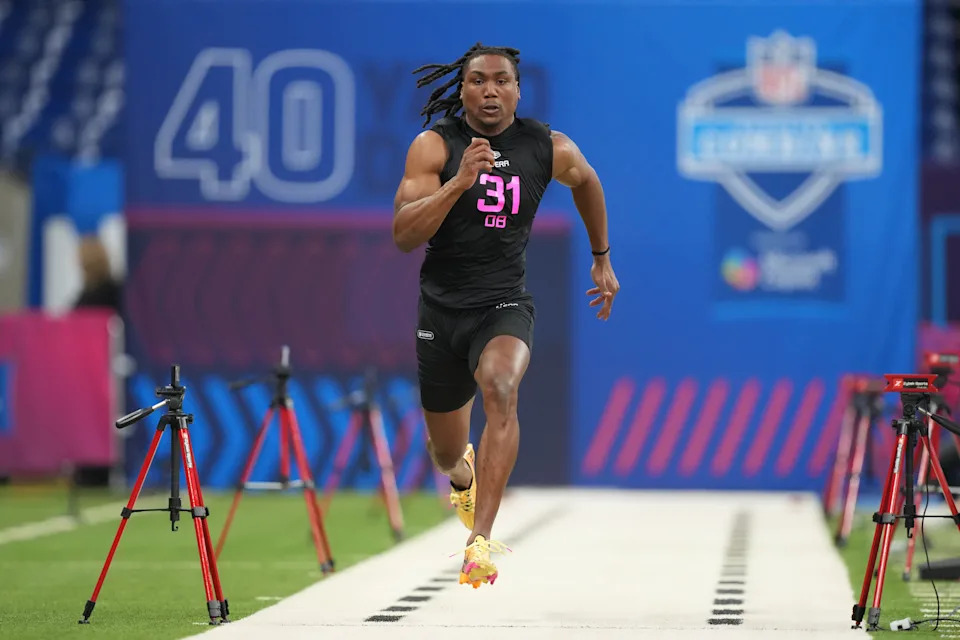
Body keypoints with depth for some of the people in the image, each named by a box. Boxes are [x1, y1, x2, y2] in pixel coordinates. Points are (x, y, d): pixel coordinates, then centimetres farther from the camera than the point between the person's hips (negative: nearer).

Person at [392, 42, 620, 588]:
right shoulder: (434, 146, -10)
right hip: (441, 307, 1)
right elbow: (404, 236, -19)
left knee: (500, 388, -34)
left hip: (505, 305, -1)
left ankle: (481, 541, -40)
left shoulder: (550, 149, -4)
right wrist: (459, 182, -31)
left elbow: (585, 181, 20)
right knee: (447, 453, 14)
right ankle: (463, 476, 56)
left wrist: (602, 259, 28)